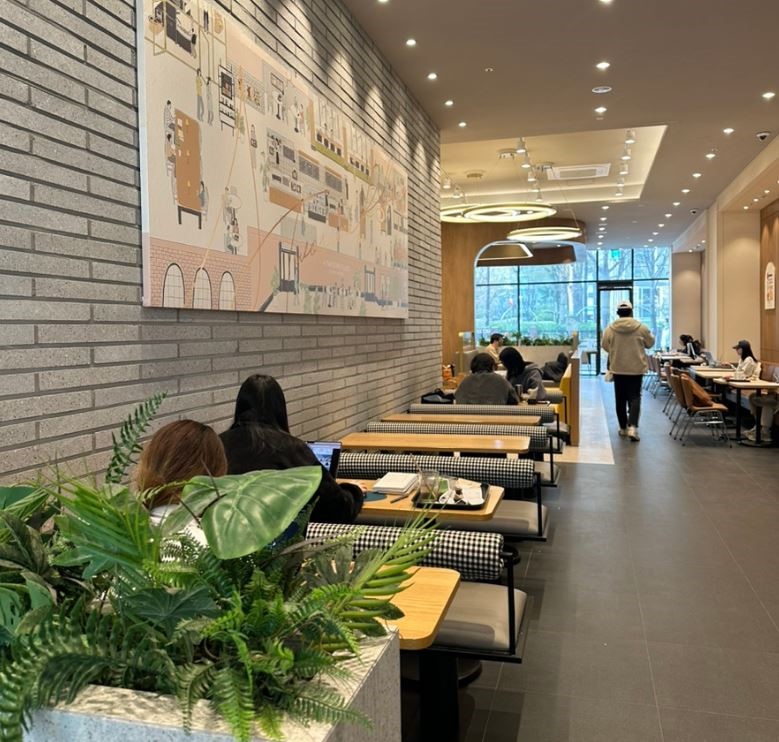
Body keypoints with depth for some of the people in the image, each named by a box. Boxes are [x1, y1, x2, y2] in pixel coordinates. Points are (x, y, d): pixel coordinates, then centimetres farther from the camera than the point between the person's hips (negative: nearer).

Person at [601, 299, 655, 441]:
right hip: (636, 368, -1)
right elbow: (650, 343, 6)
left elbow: (604, 346, 5)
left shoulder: (610, 329, -7)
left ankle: (623, 427, 21)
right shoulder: (641, 327, -8)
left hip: (618, 368, 1)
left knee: (620, 398, 12)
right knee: (634, 397, 1)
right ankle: (632, 427, -15)